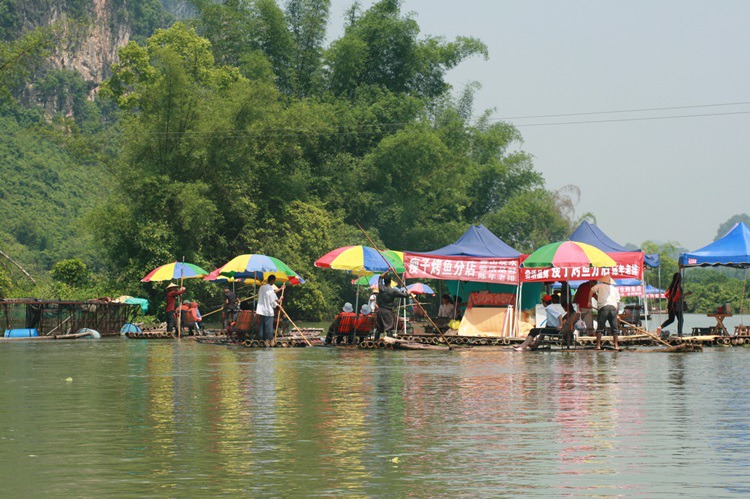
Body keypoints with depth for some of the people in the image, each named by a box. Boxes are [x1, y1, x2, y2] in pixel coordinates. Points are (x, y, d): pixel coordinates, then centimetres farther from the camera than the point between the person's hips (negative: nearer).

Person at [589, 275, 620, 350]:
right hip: (613, 307, 2)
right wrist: (616, 312, 23)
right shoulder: (615, 289, 24)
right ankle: (616, 345, 3)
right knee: (614, 327, 8)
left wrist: (589, 301, 10)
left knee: (600, 327, -1)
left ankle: (598, 345, -8)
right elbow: (618, 302, 19)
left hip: (603, 307, -2)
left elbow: (592, 290, 5)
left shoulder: (600, 286, 18)